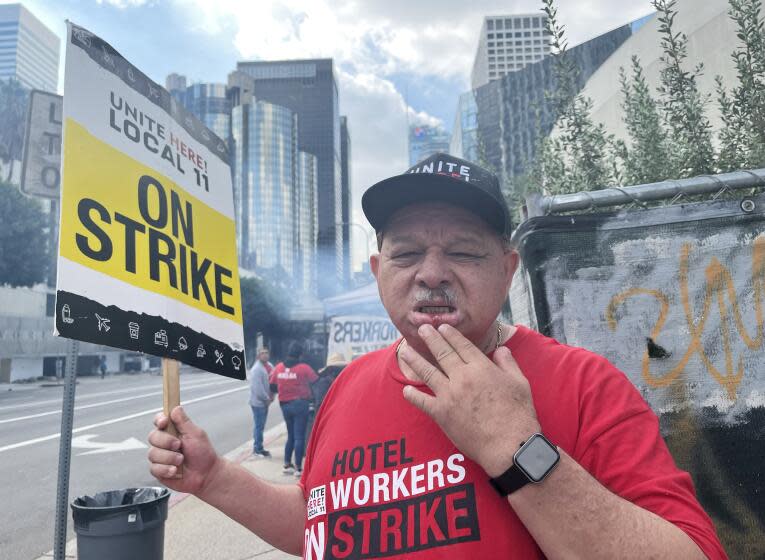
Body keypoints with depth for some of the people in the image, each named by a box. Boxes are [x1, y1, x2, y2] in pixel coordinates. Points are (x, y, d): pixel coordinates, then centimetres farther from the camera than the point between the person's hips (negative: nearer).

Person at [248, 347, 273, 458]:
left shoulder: (270, 366, 6)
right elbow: (258, 388, -23)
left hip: (265, 401, 8)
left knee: (261, 426, 15)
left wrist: (271, 396, 3)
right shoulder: (256, 369, -19)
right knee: (259, 426, -1)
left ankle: (258, 447, 25)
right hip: (258, 401, -8)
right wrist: (266, 398, -15)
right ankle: (257, 449, 9)